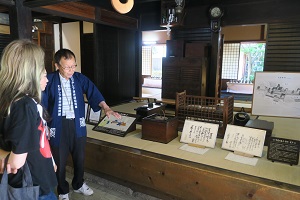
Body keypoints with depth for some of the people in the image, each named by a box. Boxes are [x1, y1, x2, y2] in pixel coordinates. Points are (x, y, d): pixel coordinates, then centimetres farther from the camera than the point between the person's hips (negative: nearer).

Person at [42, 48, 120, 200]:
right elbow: (42, 104, -10)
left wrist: (106, 108, -26)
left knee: (80, 158, 18)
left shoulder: (80, 78, 0)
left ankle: (78, 185, 44)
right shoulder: (49, 80, -8)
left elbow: (93, 93, -10)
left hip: (77, 124, 3)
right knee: (59, 160, 12)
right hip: (58, 125, -3)